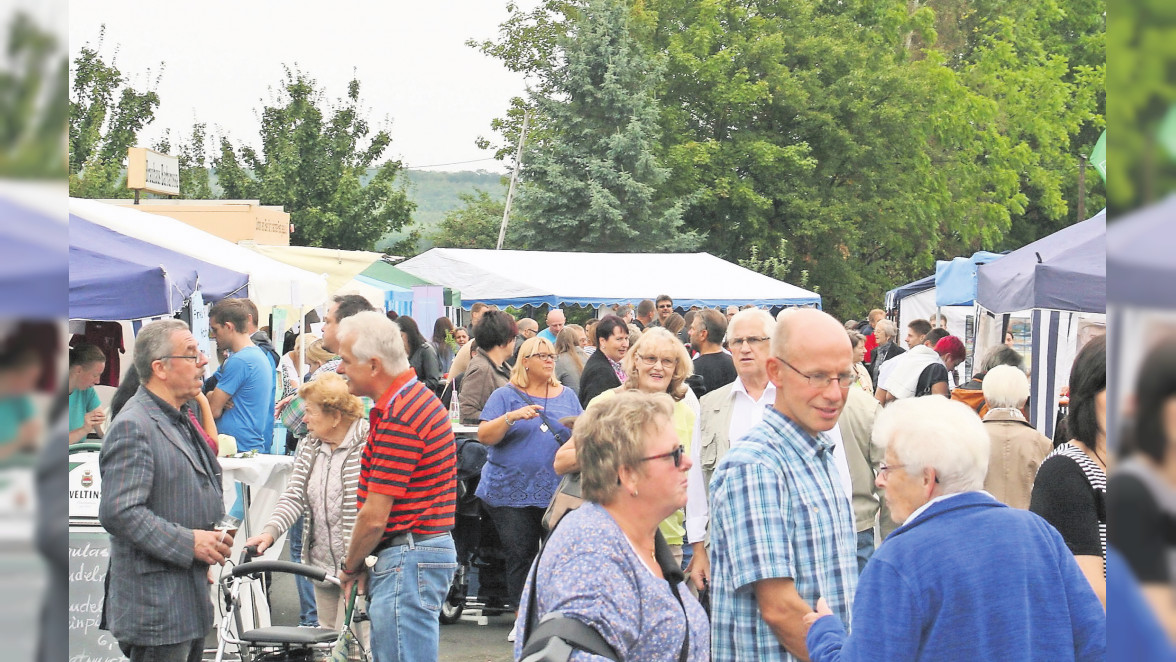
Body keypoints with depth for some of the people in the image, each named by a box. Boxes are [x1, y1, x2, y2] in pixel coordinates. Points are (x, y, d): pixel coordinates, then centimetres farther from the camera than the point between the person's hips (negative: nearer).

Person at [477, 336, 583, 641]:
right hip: (512, 491, -2)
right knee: (520, 556, -2)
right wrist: (511, 417, -20)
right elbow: (484, 435, -4)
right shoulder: (506, 396, 4)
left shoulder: (567, 396, 13)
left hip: (559, 490, 2)